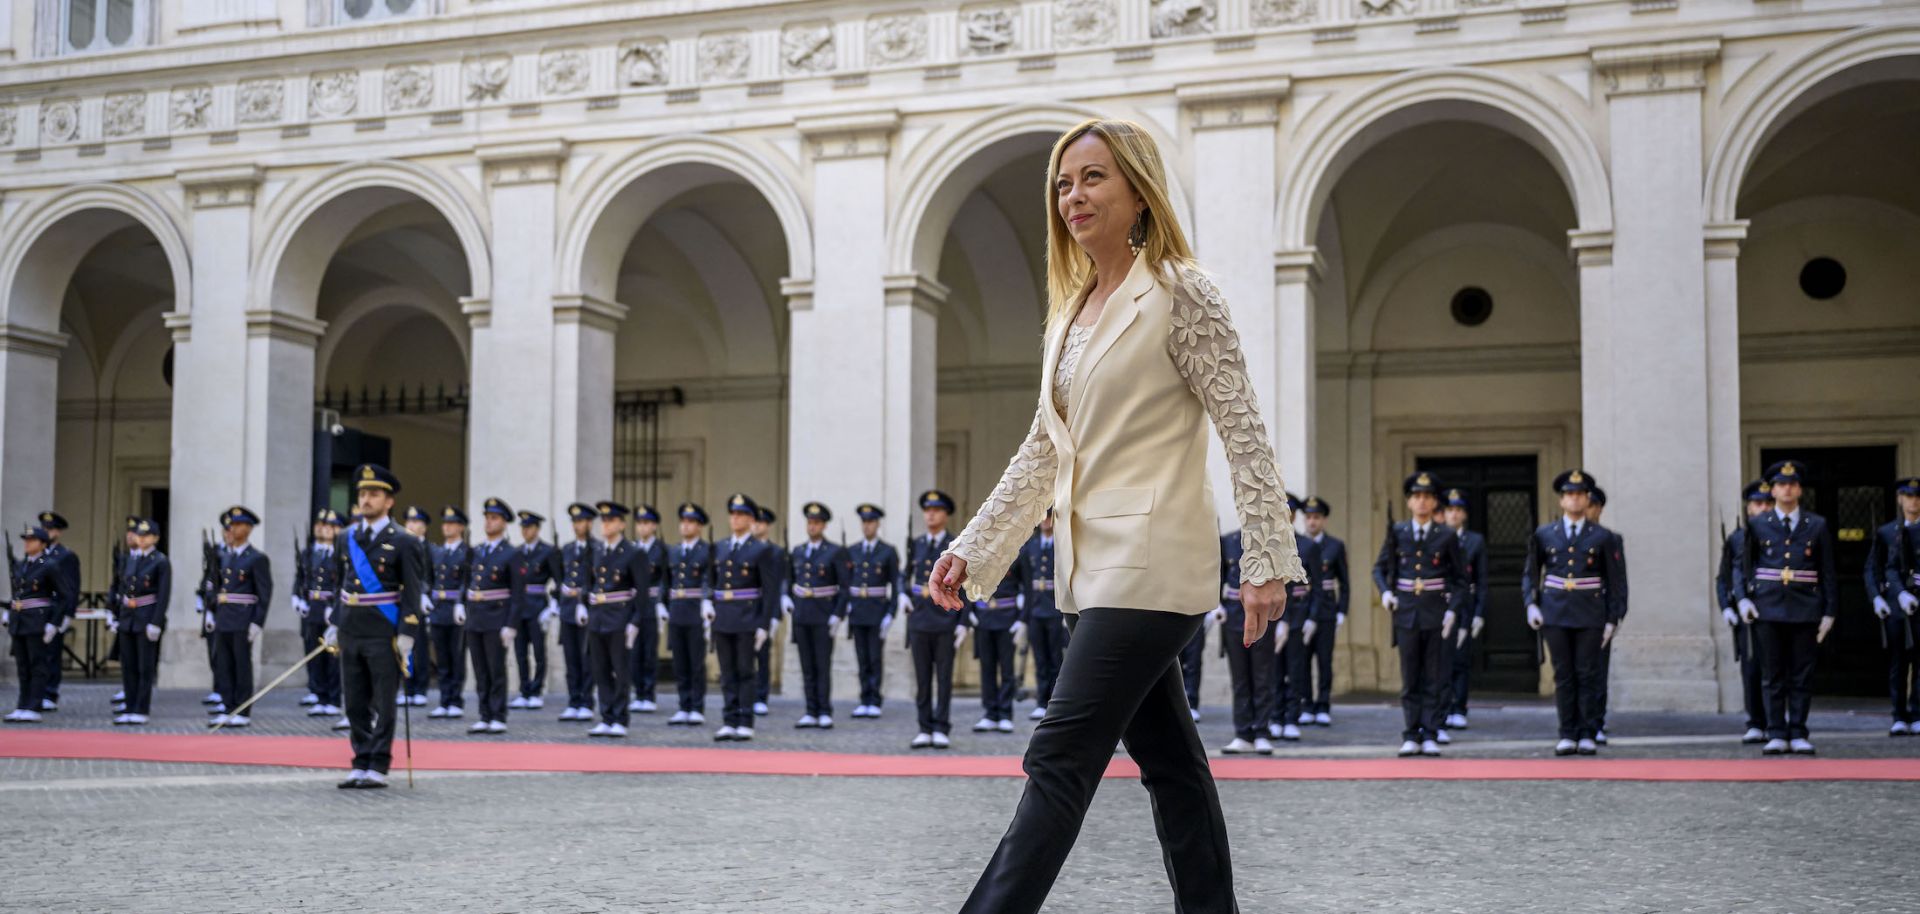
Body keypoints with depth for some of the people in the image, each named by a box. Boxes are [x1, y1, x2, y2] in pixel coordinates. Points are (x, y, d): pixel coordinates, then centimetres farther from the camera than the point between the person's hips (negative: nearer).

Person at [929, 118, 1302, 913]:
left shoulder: (1180, 296, -7)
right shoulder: (1071, 312, 15)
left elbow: (1244, 434, -10)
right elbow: (1042, 451, 18)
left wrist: (1267, 561, -16)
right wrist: (972, 550, 13)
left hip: (1150, 566, -8)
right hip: (1094, 569, 8)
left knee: (1058, 762, -11)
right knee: (1169, 762, 13)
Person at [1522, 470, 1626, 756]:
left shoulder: (1602, 537, 5)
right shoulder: (1544, 535, 8)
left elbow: (1613, 582, 6)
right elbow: (1530, 574, 13)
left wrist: (1612, 620, 1)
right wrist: (1531, 604, -2)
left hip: (1589, 616, -1)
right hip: (1555, 614, 1)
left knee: (1588, 675, 0)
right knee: (1563, 676, 3)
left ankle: (1588, 735, 6)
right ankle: (1567, 735, 7)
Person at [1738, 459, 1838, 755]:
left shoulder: (1817, 525, 8)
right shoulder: (1758, 525, 7)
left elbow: (1828, 572, 7)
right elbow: (1742, 564, 9)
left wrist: (1829, 612, 3)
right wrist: (1743, 599, -4)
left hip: (1805, 609, 0)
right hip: (1769, 609, 0)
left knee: (1802, 675, 2)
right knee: (1772, 675, 1)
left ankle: (1798, 735, 7)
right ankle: (1776, 735, 5)